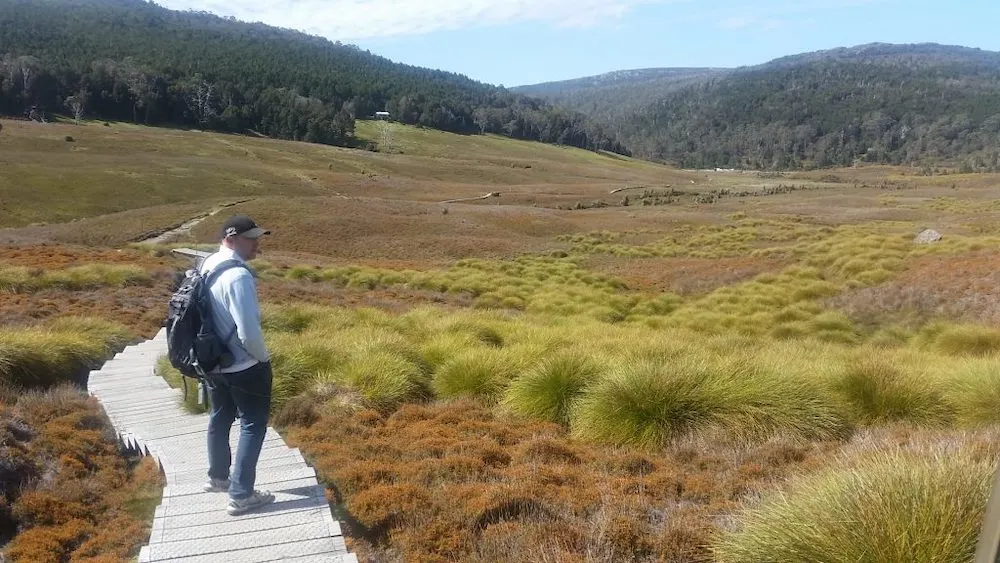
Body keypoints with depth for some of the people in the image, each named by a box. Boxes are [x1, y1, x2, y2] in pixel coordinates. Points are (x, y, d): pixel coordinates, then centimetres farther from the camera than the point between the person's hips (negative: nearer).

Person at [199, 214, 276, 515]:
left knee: (220, 418, 25)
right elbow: (249, 332, -28)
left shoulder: (206, 265, 1)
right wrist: (264, 357, -10)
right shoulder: (238, 276, -27)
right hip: (245, 367, -9)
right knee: (252, 425, 6)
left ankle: (218, 477, 44)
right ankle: (241, 495, 12)